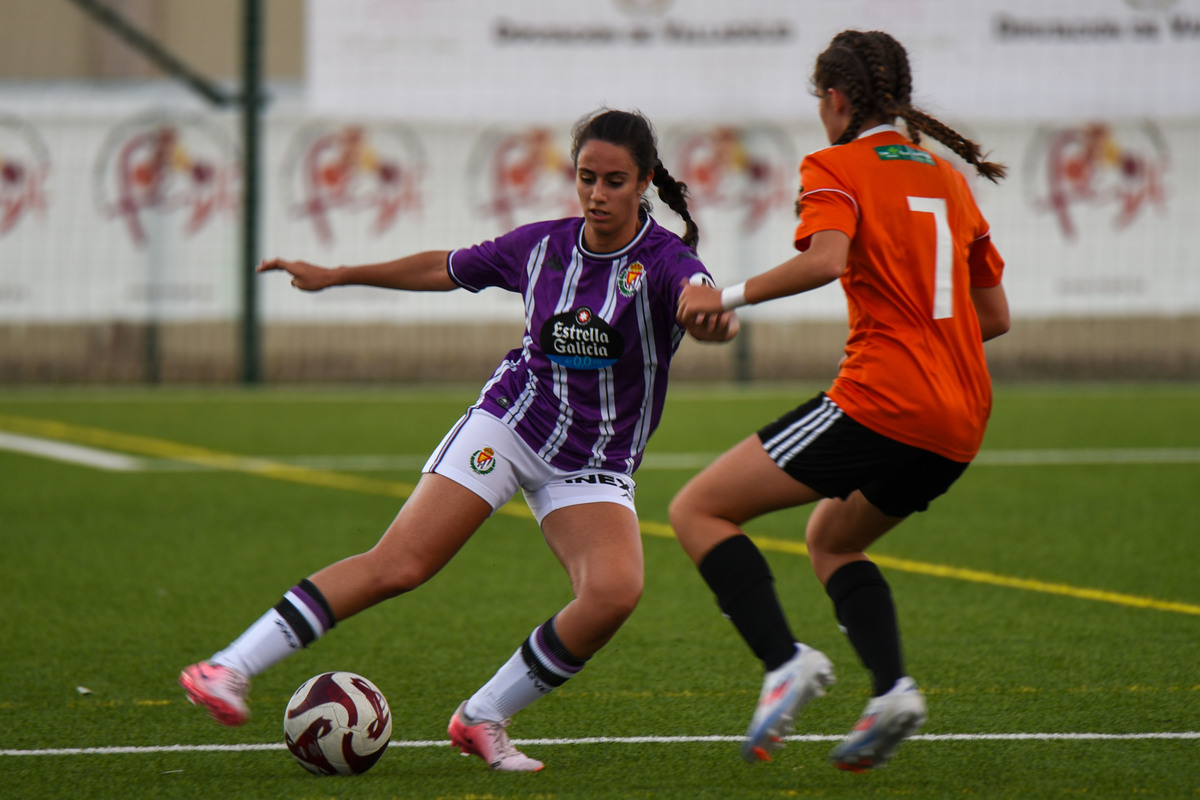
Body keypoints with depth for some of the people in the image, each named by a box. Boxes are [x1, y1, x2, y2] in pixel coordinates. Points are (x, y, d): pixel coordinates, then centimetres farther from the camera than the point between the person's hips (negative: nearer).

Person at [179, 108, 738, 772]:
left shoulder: (662, 259, -10)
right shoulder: (540, 245, 1)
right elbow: (446, 269, 18)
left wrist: (712, 314, -60)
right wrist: (336, 276, 24)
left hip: (595, 468, -1)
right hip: (508, 425, 1)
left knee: (615, 591, -27)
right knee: (398, 564, -16)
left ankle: (483, 718, -8)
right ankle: (231, 668, -17)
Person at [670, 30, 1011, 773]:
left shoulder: (836, 167, 0)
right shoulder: (948, 178, 20)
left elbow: (825, 259, -21)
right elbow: (995, 314, 22)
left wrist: (727, 297, -14)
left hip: (881, 401, -8)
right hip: (961, 422, 8)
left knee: (698, 511, 0)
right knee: (832, 540, 29)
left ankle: (787, 661, -18)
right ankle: (892, 688, 5)